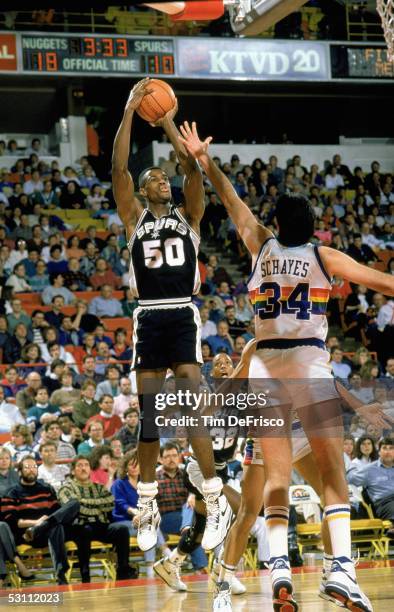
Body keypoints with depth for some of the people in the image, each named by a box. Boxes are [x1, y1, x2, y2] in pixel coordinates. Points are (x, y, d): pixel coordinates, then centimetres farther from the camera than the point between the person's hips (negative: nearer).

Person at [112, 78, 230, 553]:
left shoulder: (188, 215, 11)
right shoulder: (134, 217, 12)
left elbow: (191, 167, -3)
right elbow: (118, 169, 0)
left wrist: (167, 121, -1)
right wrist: (129, 112, -3)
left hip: (184, 317, -1)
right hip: (149, 319, 1)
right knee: (148, 413, 4)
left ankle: (216, 502, -5)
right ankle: (148, 507, 13)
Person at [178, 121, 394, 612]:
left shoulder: (262, 246, 9)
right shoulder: (322, 256, 3)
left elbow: (232, 202, 19)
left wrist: (204, 160, 30)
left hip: (265, 365, 3)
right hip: (308, 361, -3)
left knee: (276, 476, 3)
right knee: (332, 473, -3)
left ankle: (278, 565, -13)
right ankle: (341, 567, -17)